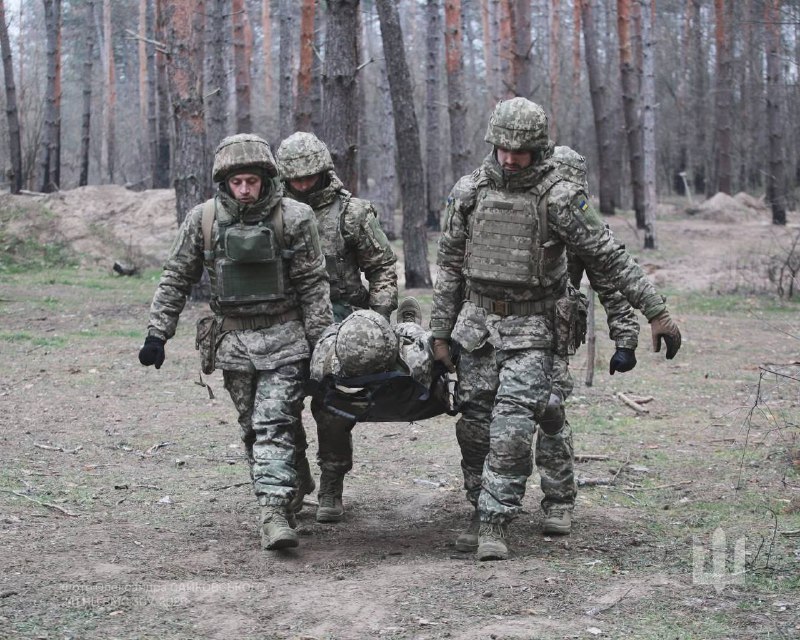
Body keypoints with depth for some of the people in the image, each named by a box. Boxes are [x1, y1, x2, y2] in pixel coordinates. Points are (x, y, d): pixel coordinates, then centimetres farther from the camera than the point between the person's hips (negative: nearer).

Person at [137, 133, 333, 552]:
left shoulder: (293, 218, -7)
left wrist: (320, 341, -4)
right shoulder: (203, 220, -1)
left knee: (276, 425, -12)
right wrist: (157, 334, 3)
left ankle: (274, 514, -18)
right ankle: (275, 500, 18)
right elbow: (176, 280, 7)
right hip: (234, 340, 3)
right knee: (253, 428, 7)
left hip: (284, 337, -3)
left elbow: (313, 284, -3)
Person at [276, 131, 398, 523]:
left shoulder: (352, 213, 1)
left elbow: (383, 268, 4)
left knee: (332, 410, -3)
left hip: (338, 325, -3)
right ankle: (296, 479, 16)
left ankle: (331, 491, 9)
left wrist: (379, 316, -6)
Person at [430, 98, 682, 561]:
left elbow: (612, 257, -9)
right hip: (477, 324, 4)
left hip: (531, 330, -4)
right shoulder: (469, 192, 1)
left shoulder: (559, 198, -10)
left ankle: (495, 527, -11)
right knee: (475, 429, 7)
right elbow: (450, 266, 8)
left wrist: (656, 312, -13)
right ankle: (477, 511, 22)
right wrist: (440, 333, 7)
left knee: (512, 430, -14)